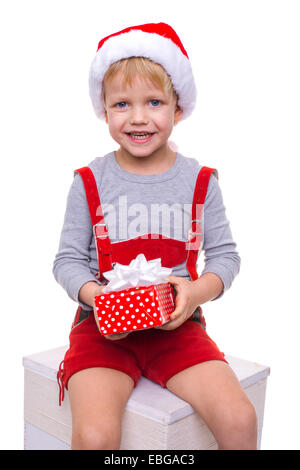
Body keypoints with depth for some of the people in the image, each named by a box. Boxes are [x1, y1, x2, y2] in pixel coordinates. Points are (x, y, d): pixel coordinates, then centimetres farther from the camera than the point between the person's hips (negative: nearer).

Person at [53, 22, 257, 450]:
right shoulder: (89, 182, 0)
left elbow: (225, 254, 6)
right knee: (94, 434, -23)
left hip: (178, 326, 1)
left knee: (239, 420, -17)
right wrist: (94, 296, -17)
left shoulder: (200, 181, 3)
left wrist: (199, 291, -14)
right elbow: (68, 259, 3)